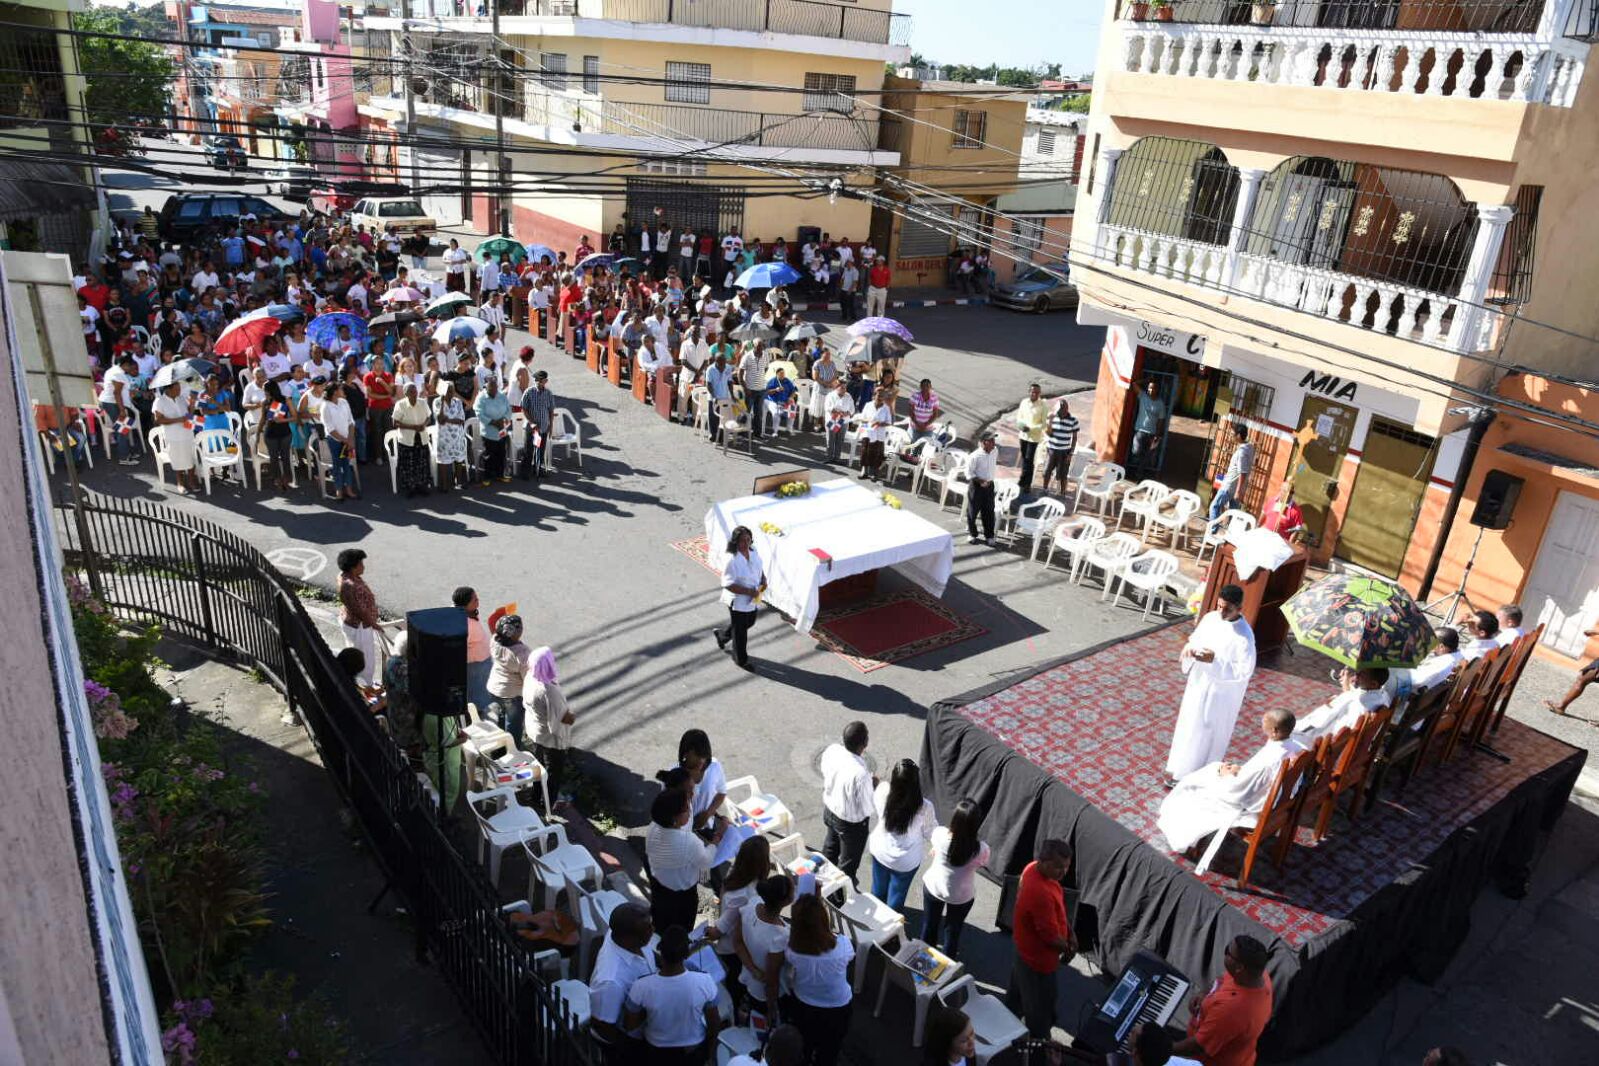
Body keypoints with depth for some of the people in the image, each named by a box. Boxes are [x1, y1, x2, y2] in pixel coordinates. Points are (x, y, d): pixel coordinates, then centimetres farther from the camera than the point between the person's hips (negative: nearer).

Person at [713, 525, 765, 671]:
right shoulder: (732, 560, -29)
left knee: (749, 623, 28)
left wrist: (764, 580, -7)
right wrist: (748, 591, -29)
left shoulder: (753, 552, -6)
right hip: (738, 601, -8)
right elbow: (727, 584, -26)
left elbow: (760, 568, 12)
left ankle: (721, 633, 53)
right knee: (740, 631, 11)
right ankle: (741, 660, 33)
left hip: (753, 599, 8)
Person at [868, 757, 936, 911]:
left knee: (879, 888, 30)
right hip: (906, 861, -3)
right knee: (897, 894, 25)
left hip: (880, 851, 3)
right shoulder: (924, 807, -34)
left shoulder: (882, 791, -27)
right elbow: (930, 833, -15)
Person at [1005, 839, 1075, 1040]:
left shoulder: (1034, 868, -9)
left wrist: (1070, 932, 1)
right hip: (1038, 959, -10)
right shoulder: (1041, 893, -39)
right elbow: (1051, 936, -27)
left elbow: (1057, 910, 8)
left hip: (1024, 948, 10)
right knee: (1041, 1008, 12)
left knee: (1016, 995, 30)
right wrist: (1067, 949, -8)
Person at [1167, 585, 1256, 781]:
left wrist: (1215, 660, -31)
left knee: (1205, 734, 7)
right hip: (1198, 683, 7)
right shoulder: (1210, 618, -5)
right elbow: (1196, 638, 10)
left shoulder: (1244, 636, -24)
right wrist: (1189, 647, -13)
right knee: (1188, 725, 20)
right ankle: (1179, 769, 39)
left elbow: (1245, 670, -22)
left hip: (1220, 693, -7)